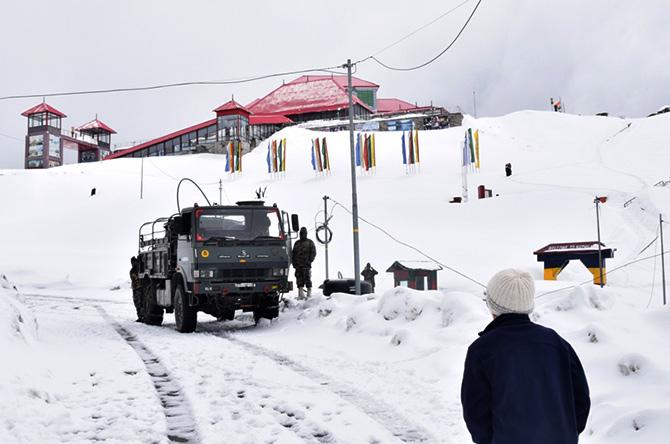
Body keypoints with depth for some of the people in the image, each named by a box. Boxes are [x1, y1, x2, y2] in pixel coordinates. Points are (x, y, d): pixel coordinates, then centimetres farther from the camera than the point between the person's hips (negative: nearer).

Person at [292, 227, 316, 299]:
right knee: (299, 280, 1)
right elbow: (293, 253, 22)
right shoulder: (297, 243, 21)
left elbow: (313, 253, 0)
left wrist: (309, 261, -11)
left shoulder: (310, 242, 8)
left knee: (307, 279, -7)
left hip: (306, 265, -4)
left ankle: (309, 293, -2)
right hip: (298, 265, 4)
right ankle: (300, 294, 4)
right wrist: (293, 262, 7)